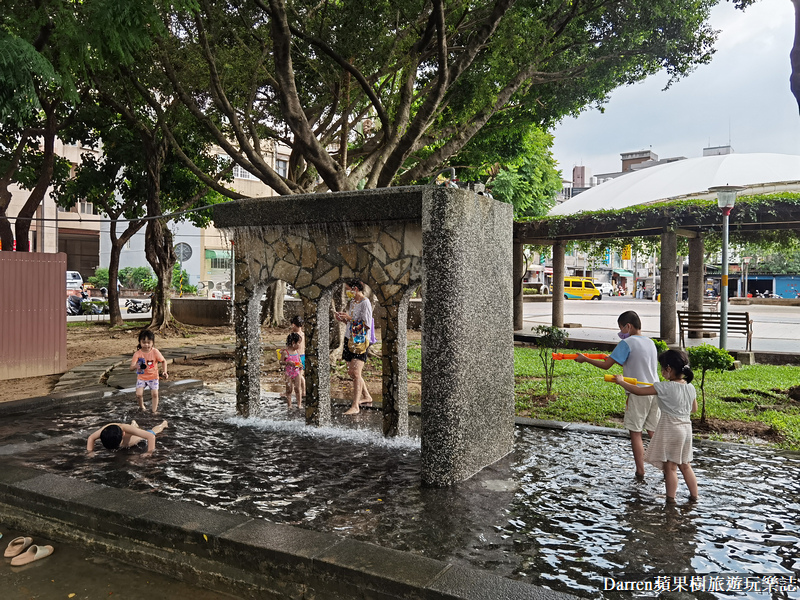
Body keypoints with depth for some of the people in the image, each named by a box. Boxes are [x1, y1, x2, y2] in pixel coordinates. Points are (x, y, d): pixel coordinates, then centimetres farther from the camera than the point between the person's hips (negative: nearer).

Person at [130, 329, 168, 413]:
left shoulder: (155, 352, -13)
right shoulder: (137, 353, -14)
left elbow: (164, 361, -1)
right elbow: (131, 367, -19)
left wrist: (165, 372, -13)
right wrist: (135, 366, -43)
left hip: (153, 377, 0)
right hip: (141, 377, 0)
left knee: (154, 394, -7)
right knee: (139, 394, -12)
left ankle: (154, 410, 10)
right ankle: (141, 406, 19)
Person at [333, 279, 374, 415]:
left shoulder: (365, 303, -10)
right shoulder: (352, 302, 16)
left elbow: (367, 325, -16)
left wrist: (350, 318, -18)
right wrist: (342, 319, 5)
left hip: (360, 341, -9)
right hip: (350, 339, 9)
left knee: (356, 373, -14)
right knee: (351, 372, 12)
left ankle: (355, 406, -14)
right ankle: (366, 396, 30)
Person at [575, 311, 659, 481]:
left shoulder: (626, 343, -11)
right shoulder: (650, 342, 12)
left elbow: (606, 365, -11)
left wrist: (584, 359, -1)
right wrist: (615, 358, 21)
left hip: (638, 394, -7)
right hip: (654, 392, 7)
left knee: (635, 433, 3)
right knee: (653, 432, 13)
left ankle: (640, 473, 6)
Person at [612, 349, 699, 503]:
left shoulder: (664, 387, -20)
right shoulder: (691, 387, 0)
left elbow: (638, 391, -17)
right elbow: (694, 409, 15)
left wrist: (621, 381, -5)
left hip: (669, 430, -7)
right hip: (686, 427, 7)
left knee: (670, 466, 5)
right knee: (685, 465, 19)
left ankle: (671, 499, 13)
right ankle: (694, 495, 26)